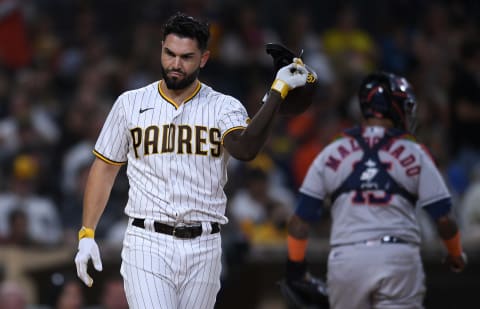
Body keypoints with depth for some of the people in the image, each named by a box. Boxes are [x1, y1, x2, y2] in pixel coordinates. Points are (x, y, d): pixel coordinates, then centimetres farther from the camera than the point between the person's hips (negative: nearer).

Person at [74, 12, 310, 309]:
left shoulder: (224, 107, 1)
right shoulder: (131, 104, 6)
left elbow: (245, 148, -20)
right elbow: (105, 168, 12)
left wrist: (279, 91, -29)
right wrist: (87, 235, 5)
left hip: (202, 249, 1)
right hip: (147, 243, -1)